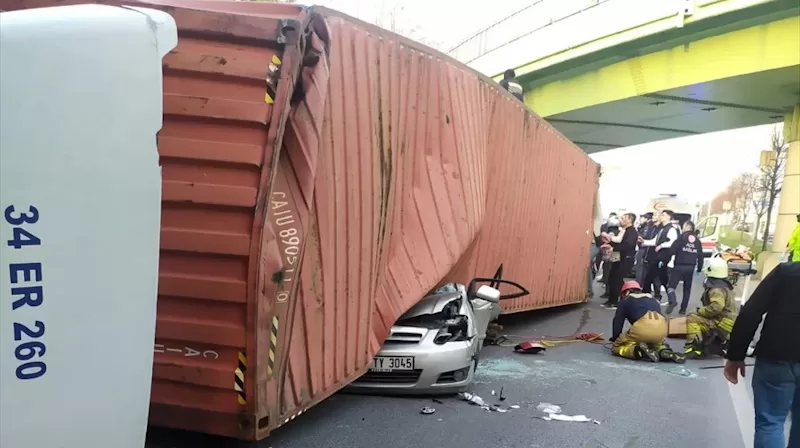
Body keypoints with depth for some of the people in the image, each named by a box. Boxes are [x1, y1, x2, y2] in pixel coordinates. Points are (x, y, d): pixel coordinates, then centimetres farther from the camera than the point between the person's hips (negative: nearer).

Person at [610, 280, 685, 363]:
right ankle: (663, 350, 5)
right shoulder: (653, 299, 36)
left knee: (616, 347, 13)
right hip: (662, 327, 5)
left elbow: (618, 321, 19)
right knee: (658, 341, 41)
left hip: (643, 326, -5)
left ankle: (638, 350, -15)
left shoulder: (625, 300, 24)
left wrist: (614, 339, 31)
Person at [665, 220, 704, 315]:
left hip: (679, 266, -5)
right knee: (687, 289, 13)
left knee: (671, 285, -3)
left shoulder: (681, 237, -5)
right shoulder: (697, 240, 11)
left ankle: (672, 301, -29)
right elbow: (700, 256, 11)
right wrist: (699, 269, 18)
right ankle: (683, 309, 12)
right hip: (691, 267, 5)